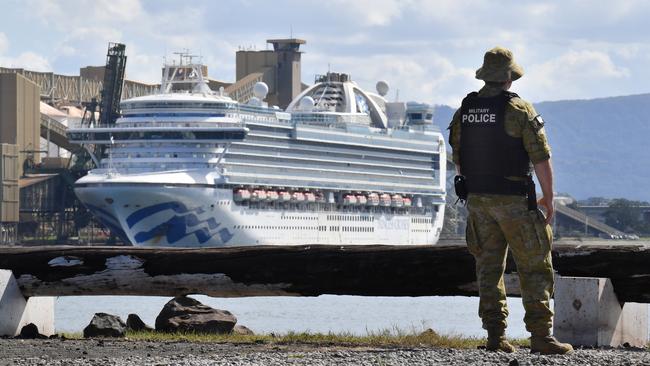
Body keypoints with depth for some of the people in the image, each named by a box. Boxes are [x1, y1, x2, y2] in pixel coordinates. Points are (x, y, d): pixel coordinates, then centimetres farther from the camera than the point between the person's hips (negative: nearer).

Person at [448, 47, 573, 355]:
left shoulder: (464, 111, 6)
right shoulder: (519, 110, -12)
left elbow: (458, 159, 13)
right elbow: (541, 159, -12)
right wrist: (549, 199, -3)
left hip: (477, 200, 5)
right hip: (513, 200, -5)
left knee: (488, 268, 11)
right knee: (534, 269, -1)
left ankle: (495, 336, 8)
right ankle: (541, 337, -6)